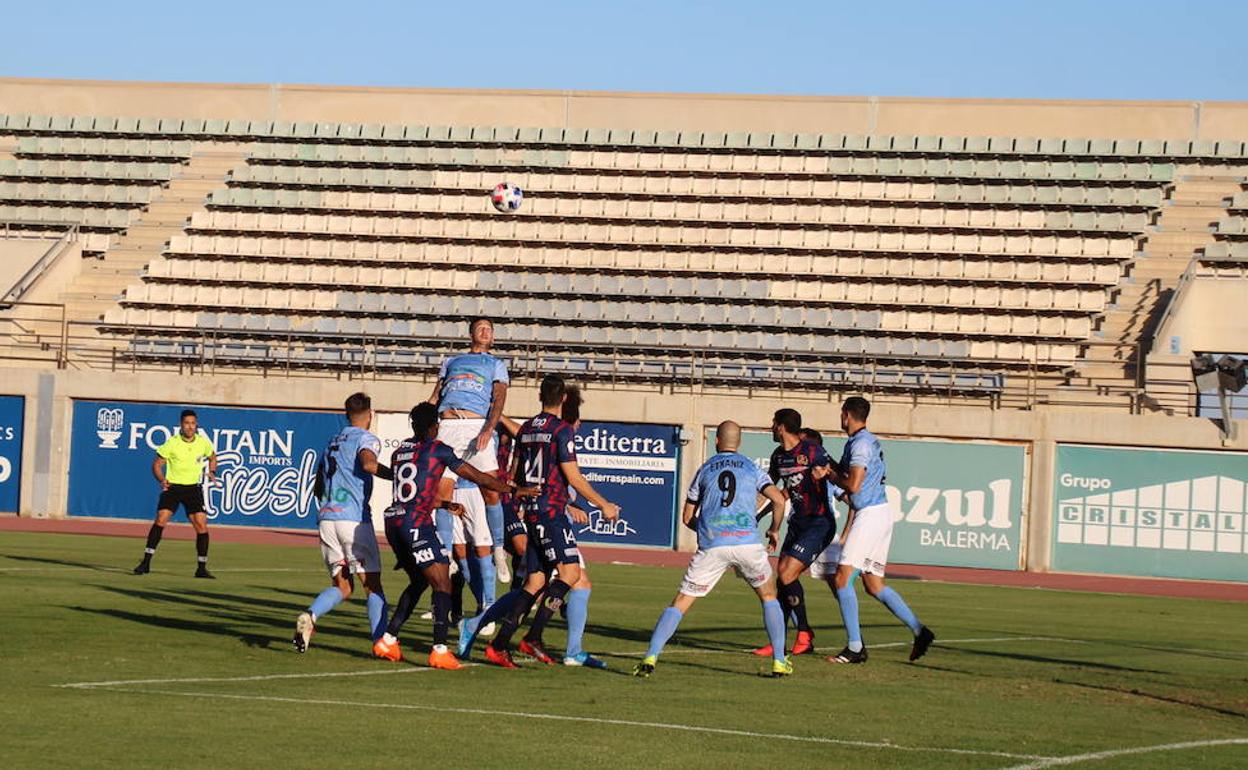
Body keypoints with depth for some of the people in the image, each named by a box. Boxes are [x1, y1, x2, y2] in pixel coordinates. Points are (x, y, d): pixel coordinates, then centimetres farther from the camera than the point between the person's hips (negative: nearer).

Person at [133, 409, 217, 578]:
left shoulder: (204, 443, -2)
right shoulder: (172, 443, -10)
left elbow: (212, 457, 20)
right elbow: (157, 464, -4)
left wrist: (212, 472, 0)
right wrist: (161, 480, -22)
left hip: (193, 488, 2)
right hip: (172, 487, -2)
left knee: (201, 526, -7)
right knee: (160, 520, -17)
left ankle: (201, 568, 5)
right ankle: (146, 562, -11)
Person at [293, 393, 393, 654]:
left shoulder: (333, 442, 22)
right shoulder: (366, 439, 0)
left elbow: (318, 488, 25)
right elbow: (369, 464, -24)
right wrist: (398, 476, -15)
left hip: (326, 517, 6)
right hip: (354, 519, -6)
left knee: (342, 585, 11)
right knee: (372, 584, 1)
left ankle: (309, 615, -14)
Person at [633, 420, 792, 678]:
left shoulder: (705, 470, 18)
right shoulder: (752, 468, 15)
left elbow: (687, 517, 21)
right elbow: (778, 500, 2)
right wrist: (774, 530, 19)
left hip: (711, 546, 0)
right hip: (747, 542, 0)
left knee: (680, 603, 4)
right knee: (769, 597, 21)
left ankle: (650, 658, -12)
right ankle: (779, 661, 13)